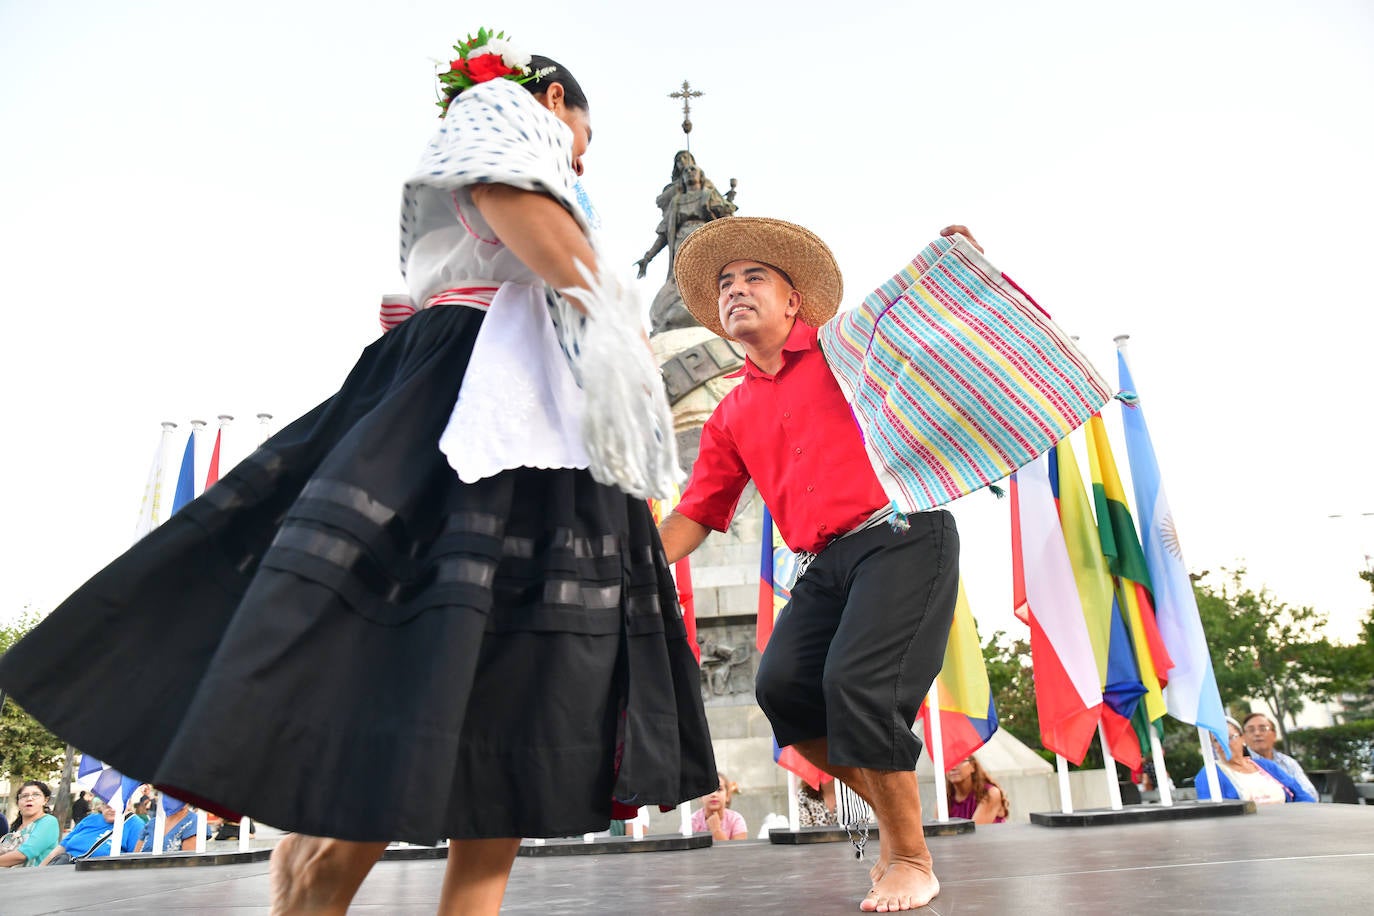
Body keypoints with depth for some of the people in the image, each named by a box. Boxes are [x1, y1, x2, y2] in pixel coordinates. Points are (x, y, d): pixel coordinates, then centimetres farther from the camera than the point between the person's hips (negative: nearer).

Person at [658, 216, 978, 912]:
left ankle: (912, 860, 3)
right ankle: (892, 811, 13)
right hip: (827, 563, 5)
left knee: (856, 684, -20)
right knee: (782, 685, -11)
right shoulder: (731, 417, 18)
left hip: (903, 535, -5)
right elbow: (695, 514, 18)